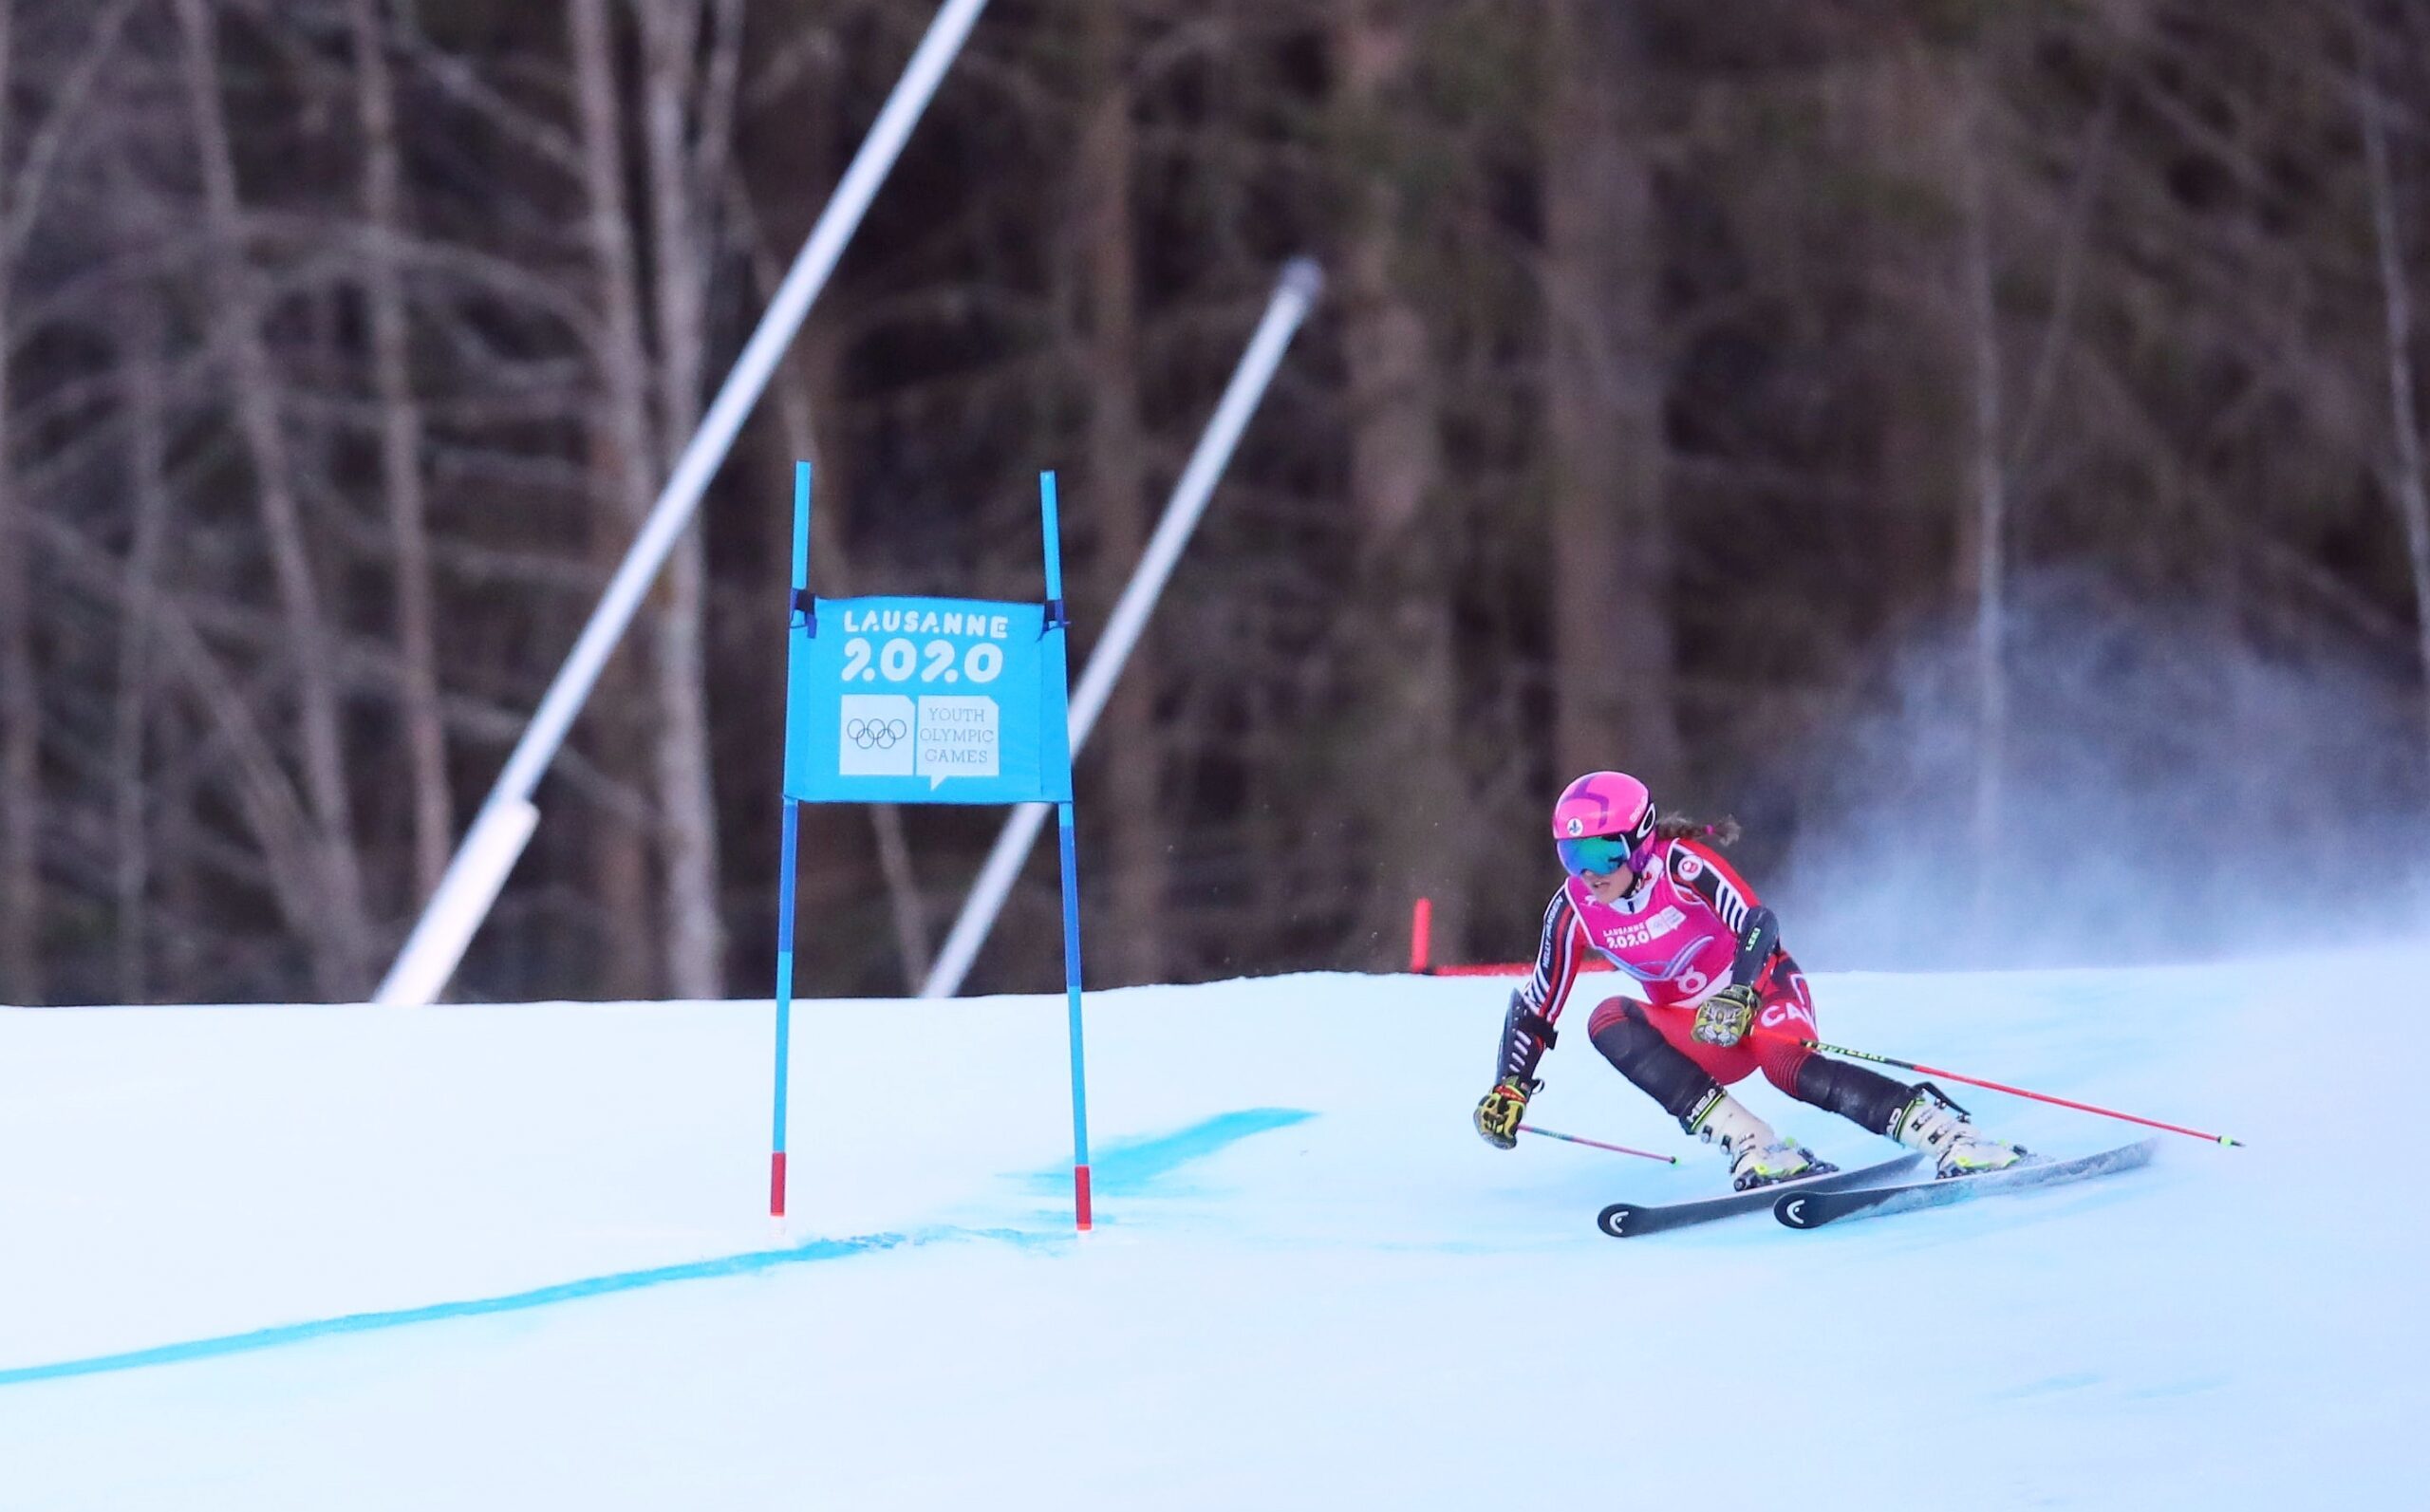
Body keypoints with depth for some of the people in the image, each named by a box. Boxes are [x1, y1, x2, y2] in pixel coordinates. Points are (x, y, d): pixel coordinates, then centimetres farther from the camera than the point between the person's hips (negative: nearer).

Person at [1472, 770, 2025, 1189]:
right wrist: (1510, 1088, -10)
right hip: (1696, 1034, 5)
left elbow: (1757, 924, -32)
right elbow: (1537, 1007, 1)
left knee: (1785, 1064, -37)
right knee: (1609, 1021, -25)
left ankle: (1949, 1135, -39)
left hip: (1763, 992, -5)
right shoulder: (1574, 912, -8)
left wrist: (1736, 999, -47)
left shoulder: (1681, 865, -21)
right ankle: (1758, 1151, -33)